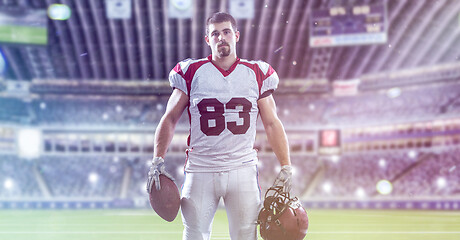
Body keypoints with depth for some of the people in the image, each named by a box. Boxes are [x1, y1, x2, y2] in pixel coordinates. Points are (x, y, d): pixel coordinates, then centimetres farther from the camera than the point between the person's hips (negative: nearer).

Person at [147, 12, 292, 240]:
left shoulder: (256, 74, 6)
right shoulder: (191, 72, 3)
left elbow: (272, 123, 10)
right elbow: (170, 119, 7)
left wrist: (286, 167, 4)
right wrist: (158, 160, -3)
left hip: (242, 168, 1)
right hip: (200, 169, -1)